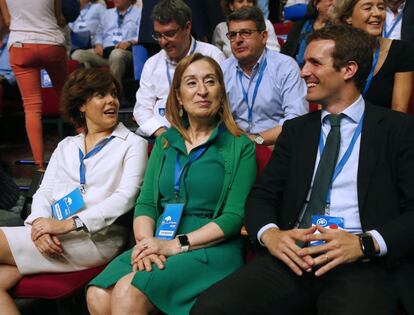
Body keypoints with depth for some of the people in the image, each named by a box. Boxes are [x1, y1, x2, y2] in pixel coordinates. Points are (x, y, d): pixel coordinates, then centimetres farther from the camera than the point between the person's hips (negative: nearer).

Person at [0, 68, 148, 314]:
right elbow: (44, 192, 14)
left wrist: (69, 224, -17)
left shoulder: (133, 144, 8)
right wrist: (40, 223, -11)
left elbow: (126, 196, -7)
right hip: (53, 238, 5)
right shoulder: (66, 147, 24)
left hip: (97, 238, -5)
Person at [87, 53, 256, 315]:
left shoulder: (240, 147, 4)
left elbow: (234, 216, -5)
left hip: (211, 249, -4)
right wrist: (146, 242, -10)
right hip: (159, 246, 4)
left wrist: (177, 244, -15)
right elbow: (145, 203, 12)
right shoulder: (165, 142, 18)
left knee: (129, 292, -29)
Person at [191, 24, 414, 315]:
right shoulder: (296, 129, 19)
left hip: (362, 264, -3)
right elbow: (262, 195, 14)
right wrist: (269, 234, -8)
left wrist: (366, 243, -18)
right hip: (292, 258, 4)